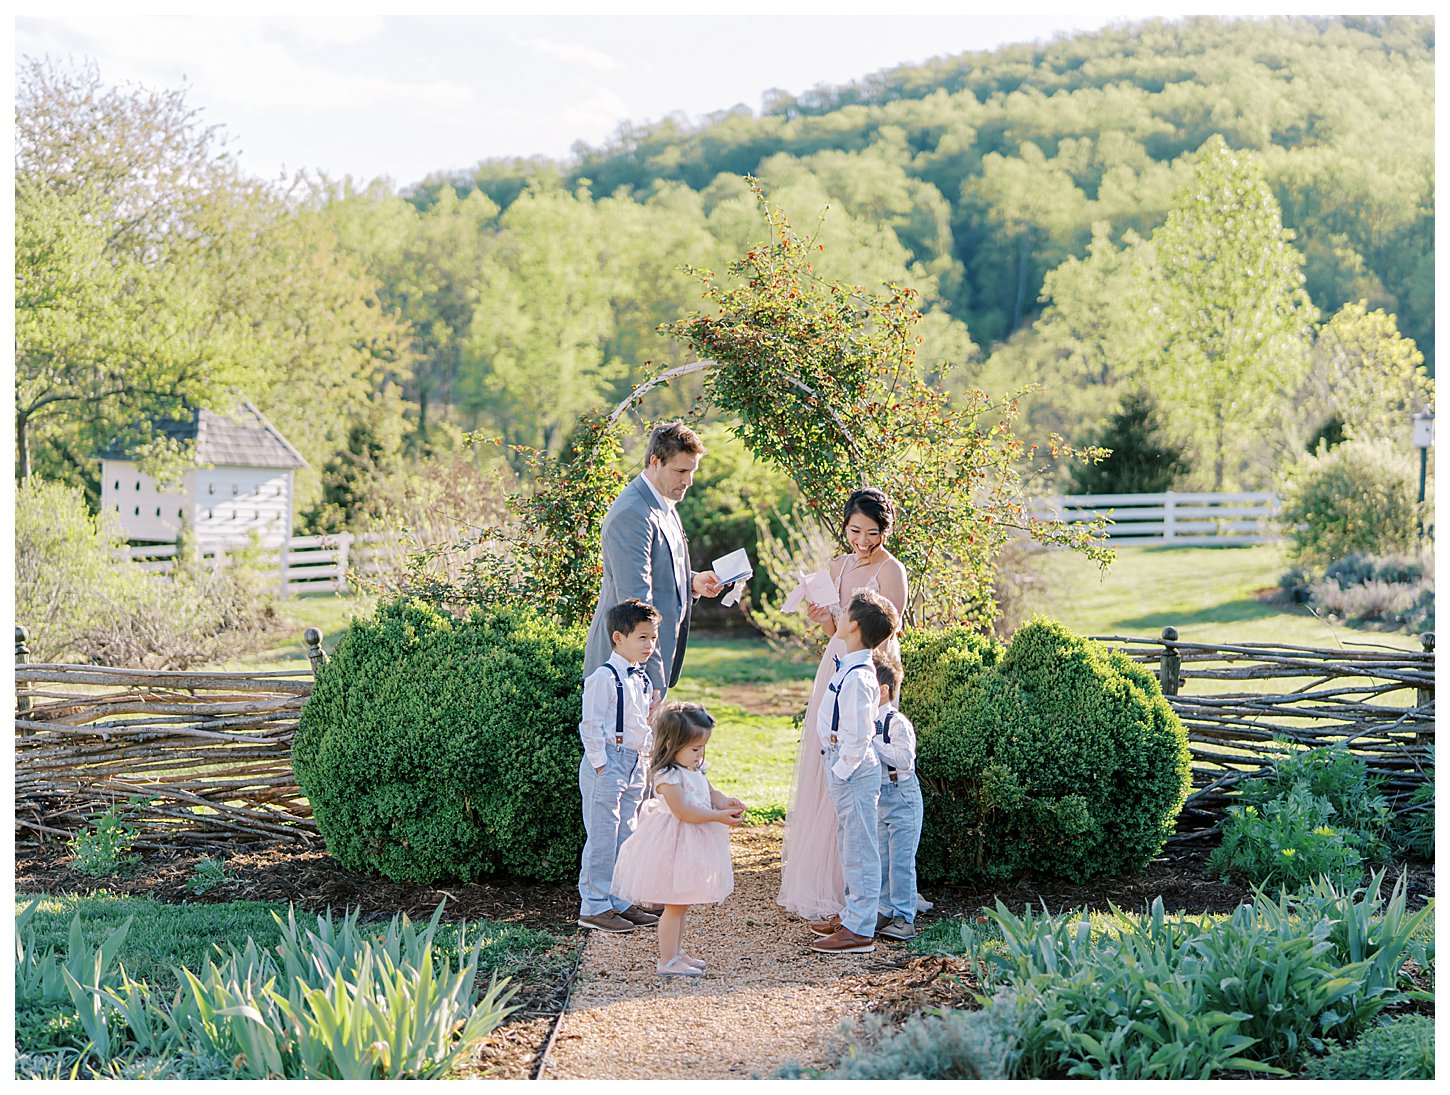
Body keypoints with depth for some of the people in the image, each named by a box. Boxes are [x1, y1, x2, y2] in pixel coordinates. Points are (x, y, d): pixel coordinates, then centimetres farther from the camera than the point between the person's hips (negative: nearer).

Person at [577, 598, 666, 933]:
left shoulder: (642, 680, 15)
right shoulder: (604, 678, -12)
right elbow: (591, 725, -15)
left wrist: (647, 757, 16)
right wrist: (600, 764, -17)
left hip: (634, 765, 9)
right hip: (608, 763, -9)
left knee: (624, 836, 12)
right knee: (602, 837, -6)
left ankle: (619, 902, 19)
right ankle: (594, 907, 0)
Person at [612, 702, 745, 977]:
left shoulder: (696, 770, 8)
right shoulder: (668, 776, -22)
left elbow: (710, 793, 18)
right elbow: (683, 811, -27)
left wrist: (726, 803, -4)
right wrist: (719, 817, -26)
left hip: (691, 846, 10)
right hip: (674, 845, -9)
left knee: (681, 902, 18)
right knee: (675, 904, -4)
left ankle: (676, 952, 28)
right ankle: (667, 961, 3)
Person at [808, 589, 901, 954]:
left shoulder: (857, 678, -22)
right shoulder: (851, 668, 9)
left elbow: (857, 736, -23)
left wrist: (841, 771, -16)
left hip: (855, 769, -10)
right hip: (846, 767, 10)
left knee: (858, 848, -4)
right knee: (849, 846, 20)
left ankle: (859, 930, 1)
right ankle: (851, 914, 32)